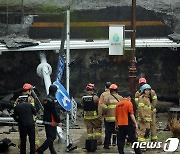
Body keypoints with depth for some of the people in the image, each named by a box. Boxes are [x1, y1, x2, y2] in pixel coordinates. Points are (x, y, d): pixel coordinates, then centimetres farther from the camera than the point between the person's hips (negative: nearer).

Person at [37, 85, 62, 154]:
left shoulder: (46, 99, 13)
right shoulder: (52, 99, -16)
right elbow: (54, 112, -19)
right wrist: (58, 121, -13)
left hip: (46, 121, 10)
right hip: (52, 121, -10)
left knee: (49, 137, 13)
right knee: (52, 137, -7)